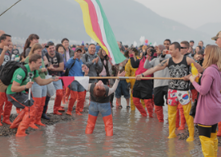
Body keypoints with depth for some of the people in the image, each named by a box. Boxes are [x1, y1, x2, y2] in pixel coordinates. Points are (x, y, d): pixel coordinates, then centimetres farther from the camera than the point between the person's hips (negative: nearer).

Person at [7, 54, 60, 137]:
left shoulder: (34, 71, -1)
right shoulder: (22, 72, -31)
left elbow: (40, 82, 7)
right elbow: (13, 88, -31)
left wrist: (52, 79, -7)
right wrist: (26, 86, -45)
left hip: (20, 92, 10)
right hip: (13, 93, -10)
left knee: (32, 104, 26)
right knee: (31, 110, -14)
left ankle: (15, 124, 34)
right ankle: (20, 132, -11)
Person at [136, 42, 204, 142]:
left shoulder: (187, 60, -5)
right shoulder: (168, 61, 1)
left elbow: (200, 69, 1)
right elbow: (155, 69, -6)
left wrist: (190, 76, -12)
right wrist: (142, 75, -15)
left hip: (184, 90, -3)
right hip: (172, 90, 4)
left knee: (188, 113, -1)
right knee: (171, 113, 9)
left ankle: (191, 135, 7)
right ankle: (172, 133, 21)